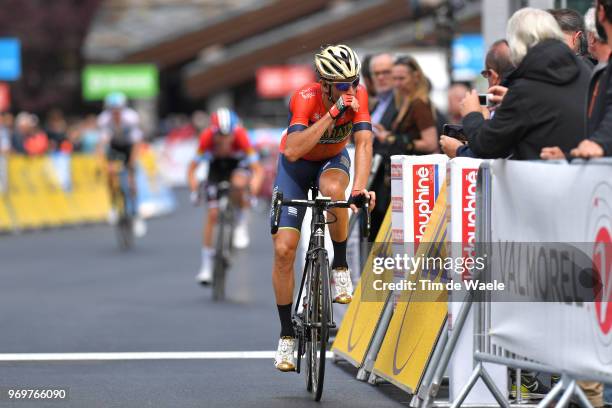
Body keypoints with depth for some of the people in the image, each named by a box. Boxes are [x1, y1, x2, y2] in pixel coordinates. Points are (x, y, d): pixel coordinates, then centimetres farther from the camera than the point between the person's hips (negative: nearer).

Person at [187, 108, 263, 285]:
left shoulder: (240, 136, -34)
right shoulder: (207, 138, -32)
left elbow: (257, 170, -33)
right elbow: (192, 169, -25)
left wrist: (253, 191, -47)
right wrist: (194, 190, -39)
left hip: (238, 164, -1)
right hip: (216, 167, 1)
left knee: (239, 183, -38)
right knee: (212, 213, -10)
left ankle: (241, 223, -10)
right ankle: (206, 265, 1)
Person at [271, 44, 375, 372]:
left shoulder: (358, 95, -24)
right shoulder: (305, 99, -32)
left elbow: (363, 143, -31)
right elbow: (292, 151, -45)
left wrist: (359, 187, -47)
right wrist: (332, 114, -49)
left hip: (333, 161, 1)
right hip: (296, 165, -1)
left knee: (332, 189, -38)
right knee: (283, 249, -11)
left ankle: (340, 267, -16)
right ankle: (286, 335, 3)